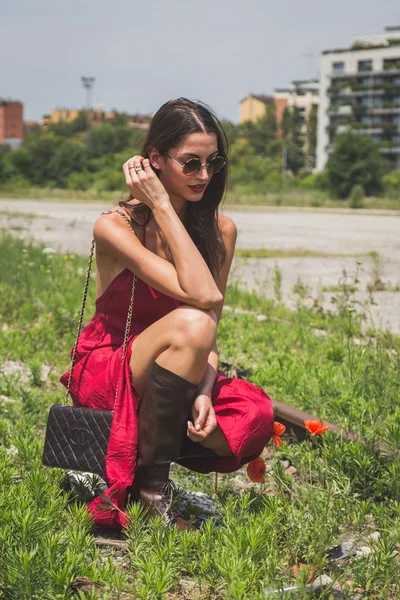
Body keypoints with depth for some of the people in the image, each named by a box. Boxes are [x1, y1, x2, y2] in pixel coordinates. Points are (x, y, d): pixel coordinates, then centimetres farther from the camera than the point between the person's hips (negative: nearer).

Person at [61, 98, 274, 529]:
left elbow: (211, 335, -4)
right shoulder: (114, 227, -18)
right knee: (190, 322, -35)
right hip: (105, 373, -5)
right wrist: (161, 206, -26)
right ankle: (150, 478, -21)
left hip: (172, 380, 5)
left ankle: (145, 450, -1)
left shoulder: (221, 231, -2)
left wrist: (203, 391, -23)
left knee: (255, 415, -25)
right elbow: (203, 297, -30)